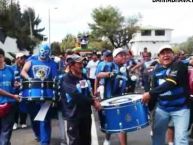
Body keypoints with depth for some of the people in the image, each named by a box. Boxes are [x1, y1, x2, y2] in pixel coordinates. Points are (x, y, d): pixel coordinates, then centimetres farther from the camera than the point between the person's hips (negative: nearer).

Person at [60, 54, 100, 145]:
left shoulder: (84, 76, 6)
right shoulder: (66, 80, -18)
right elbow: (77, 96, -28)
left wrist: (93, 100, -2)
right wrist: (93, 102, -21)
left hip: (86, 113, 7)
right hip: (73, 115, -7)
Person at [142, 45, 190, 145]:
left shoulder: (179, 66, -14)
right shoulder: (157, 70, 5)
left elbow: (170, 83, -28)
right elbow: (155, 88, 10)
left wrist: (150, 93, -29)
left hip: (180, 108, -5)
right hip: (161, 108, 5)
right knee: (157, 133, 13)